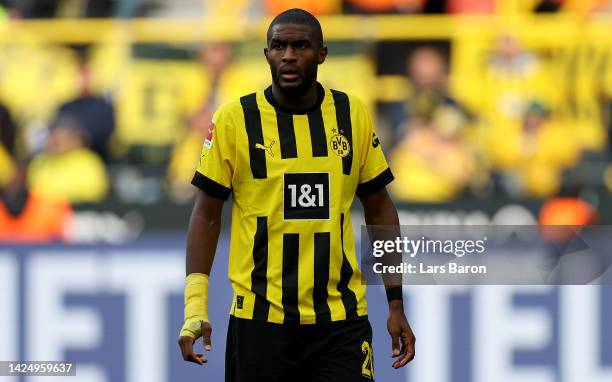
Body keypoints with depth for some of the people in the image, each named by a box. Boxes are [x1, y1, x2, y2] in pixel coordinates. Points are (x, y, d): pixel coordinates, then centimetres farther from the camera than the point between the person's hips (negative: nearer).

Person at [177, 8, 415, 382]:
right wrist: (195, 307, -8)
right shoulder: (235, 119, -3)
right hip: (260, 319, -1)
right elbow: (207, 214, 1)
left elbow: (379, 210, 10)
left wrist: (396, 304, 7)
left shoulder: (353, 115, 3)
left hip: (341, 319, 1)